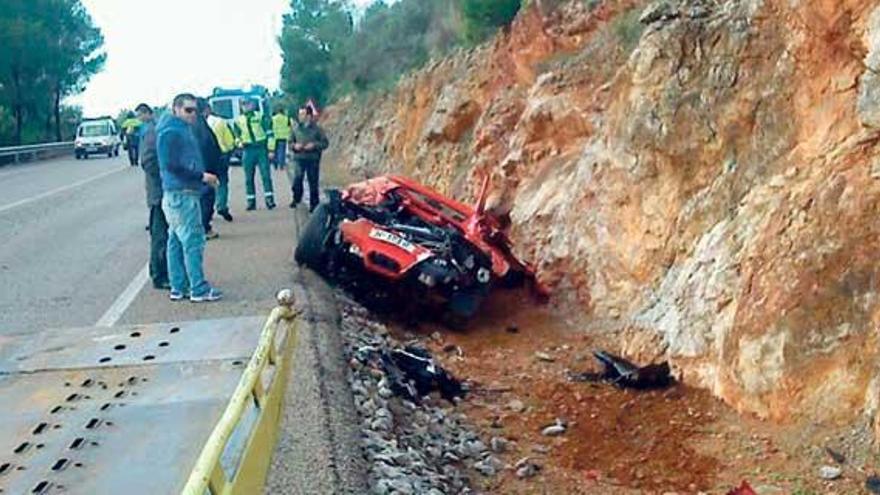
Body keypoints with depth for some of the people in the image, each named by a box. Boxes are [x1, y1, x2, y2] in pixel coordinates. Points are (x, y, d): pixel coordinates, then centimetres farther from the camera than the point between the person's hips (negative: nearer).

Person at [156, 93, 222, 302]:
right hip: (181, 193, -10)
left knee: (177, 241, 12)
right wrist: (201, 176, -17)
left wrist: (203, 177, 11)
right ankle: (199, 289, -5)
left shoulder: (182, 130, 20)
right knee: (193, 240, -8)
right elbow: (171, 165, -19)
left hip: (181, 193, 10)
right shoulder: (171, 132, -12)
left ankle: (178, 288, 17)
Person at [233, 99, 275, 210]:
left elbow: (269, 133, 2)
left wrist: (271, 149, -4)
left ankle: (269, 199, -3)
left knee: (266, 174, -6)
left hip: (261, 149, -2)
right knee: (249, 178, 3)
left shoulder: (260, 116, 5)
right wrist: (239, 142, -2)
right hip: (248, 151, 2)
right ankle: (251, 201, 9)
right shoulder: (238, 120, 10)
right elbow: (236, 136, 20)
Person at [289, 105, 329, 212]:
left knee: (313, 183, 4)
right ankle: (296, 198, 9)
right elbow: (291, 142, 15)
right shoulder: (296, 128, 6)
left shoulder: (316, 129, -2)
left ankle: (314, 204, 16)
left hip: (313, 159, -1)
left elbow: (325, 143, 0)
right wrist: (294, 146, -7)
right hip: (299, 158, 2)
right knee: (297, 178, -14)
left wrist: (314, 145, -15)